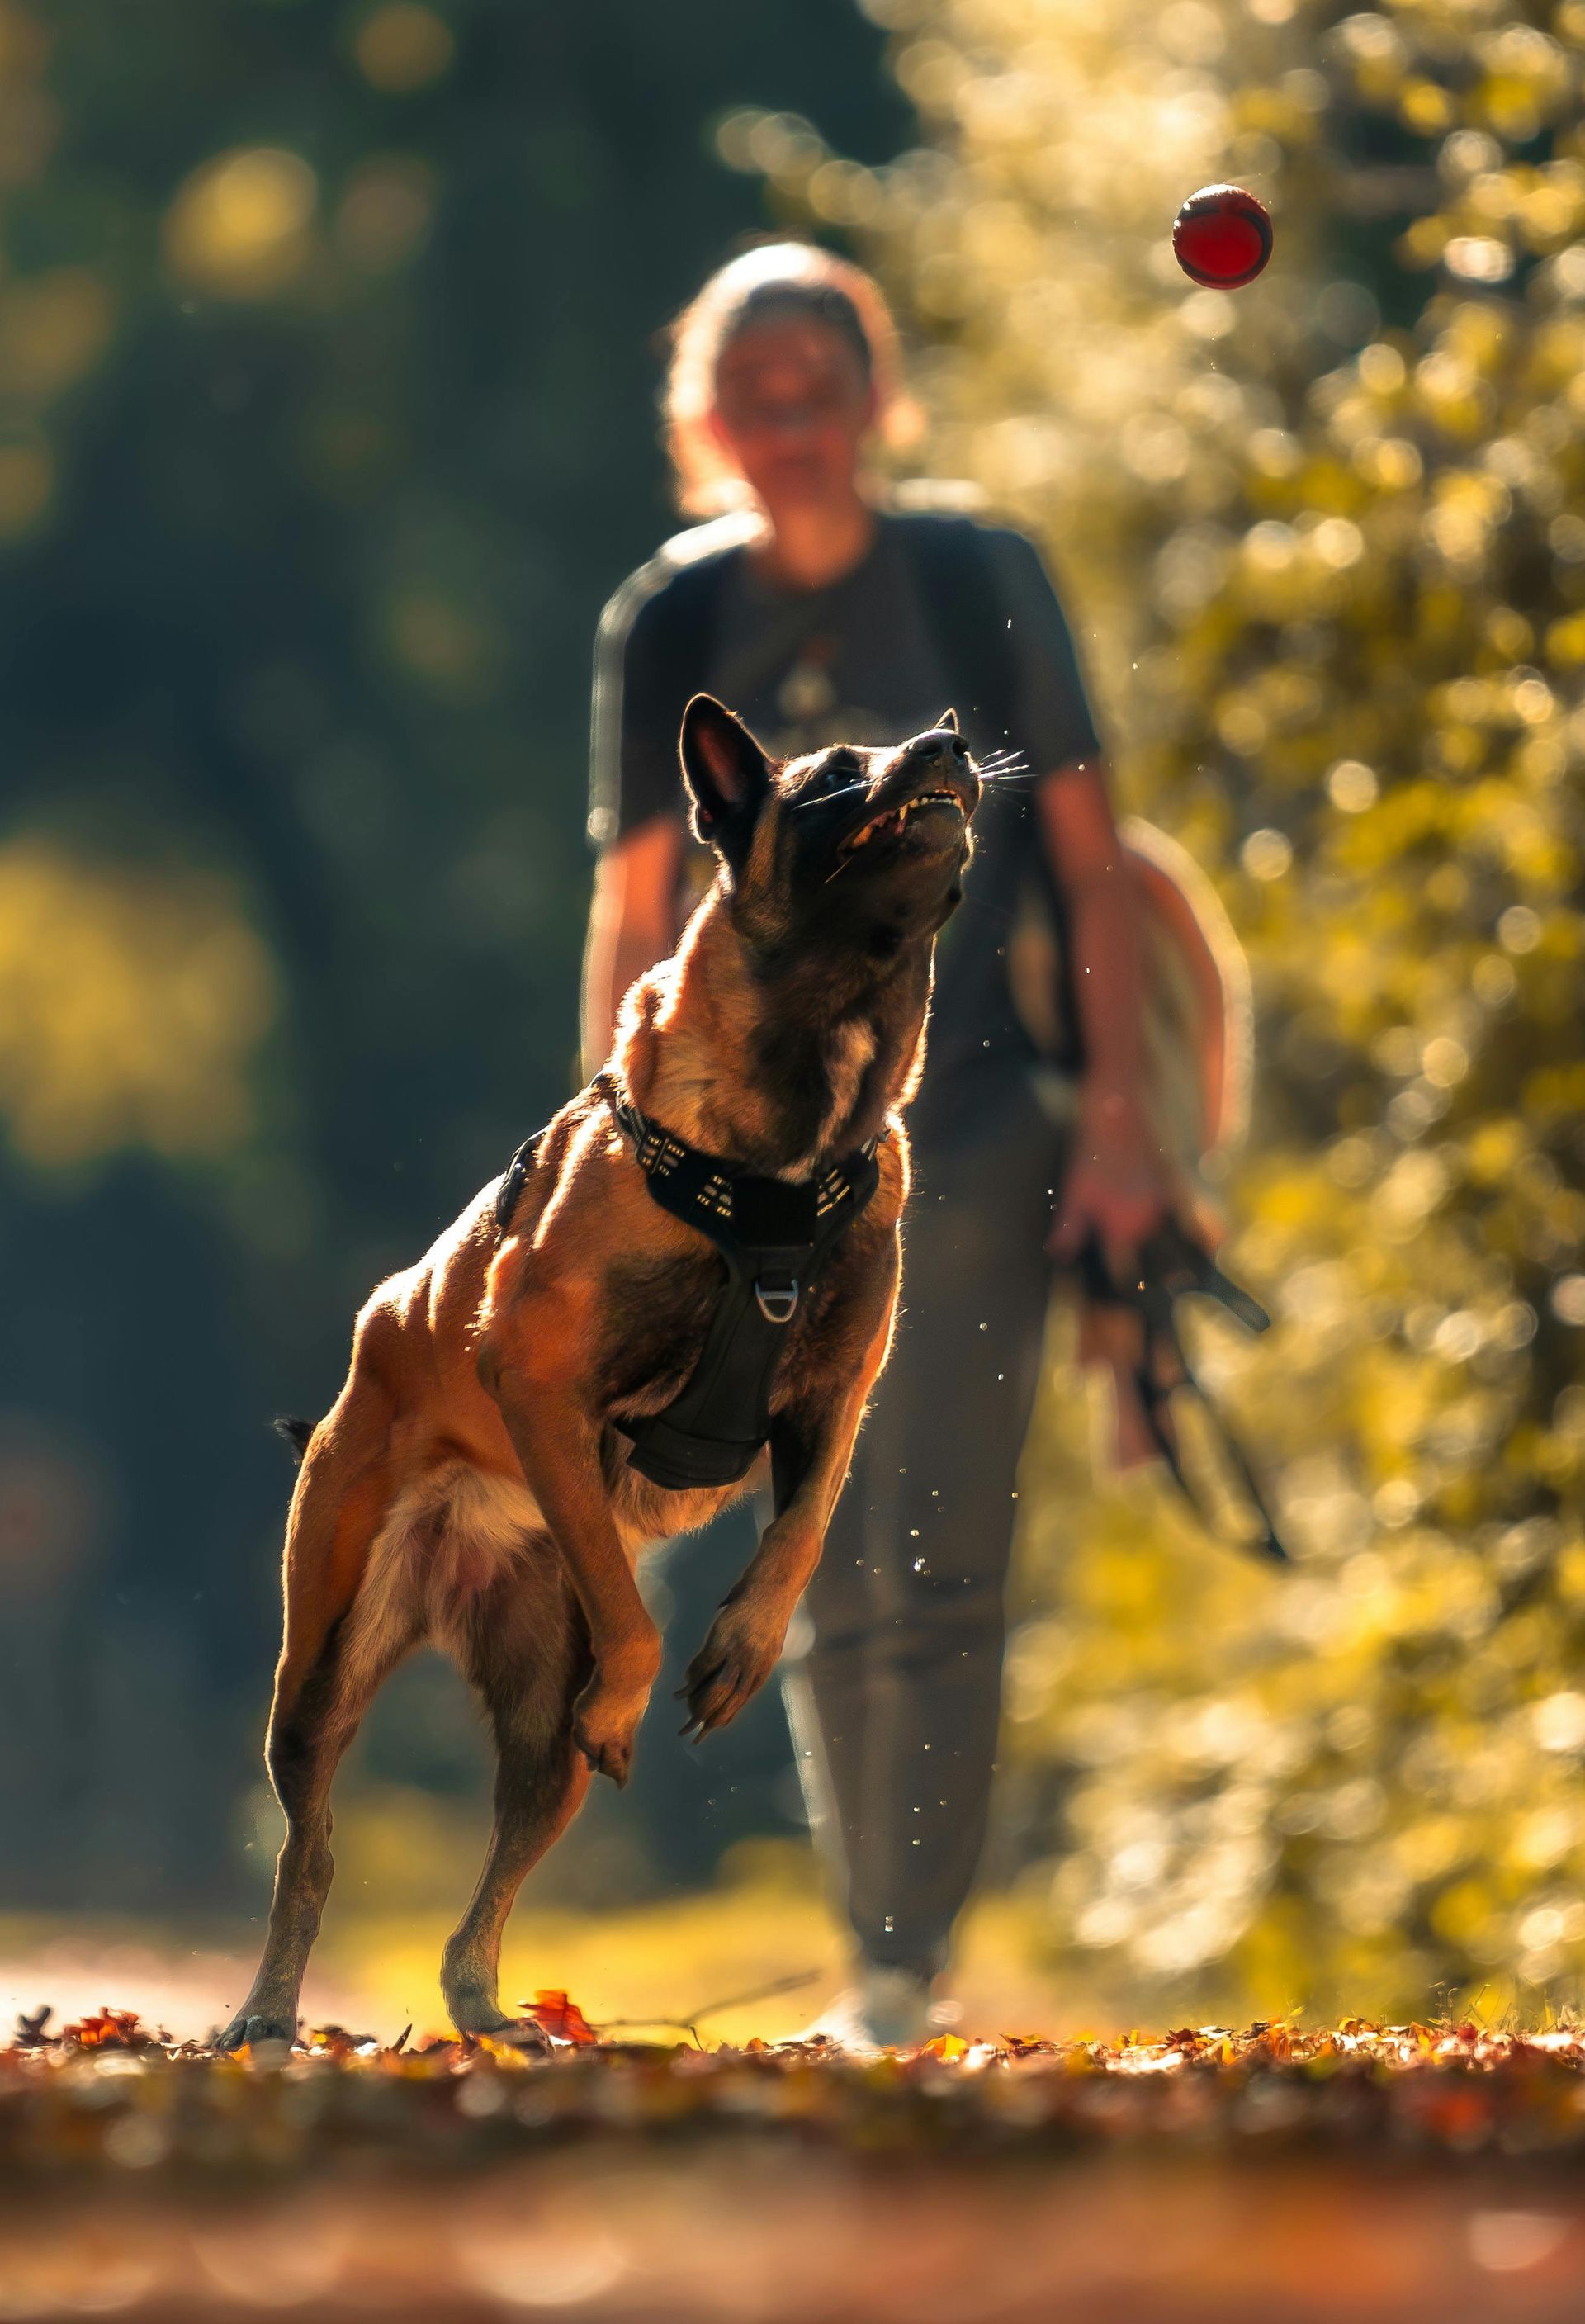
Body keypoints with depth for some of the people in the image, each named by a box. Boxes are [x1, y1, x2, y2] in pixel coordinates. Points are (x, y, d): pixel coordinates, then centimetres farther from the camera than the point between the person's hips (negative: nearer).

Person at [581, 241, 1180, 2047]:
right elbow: (634, 913, 10)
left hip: (973, 1124, -3)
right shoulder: (667, 628, 6)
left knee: (937, 1567, -10)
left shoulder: (981, 579, 0)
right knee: (826, 1589, 5)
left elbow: (1089, 858, 2)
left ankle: (910, 1965, -8)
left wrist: (1118, 1116, -5)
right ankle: (877, 1950, 15)